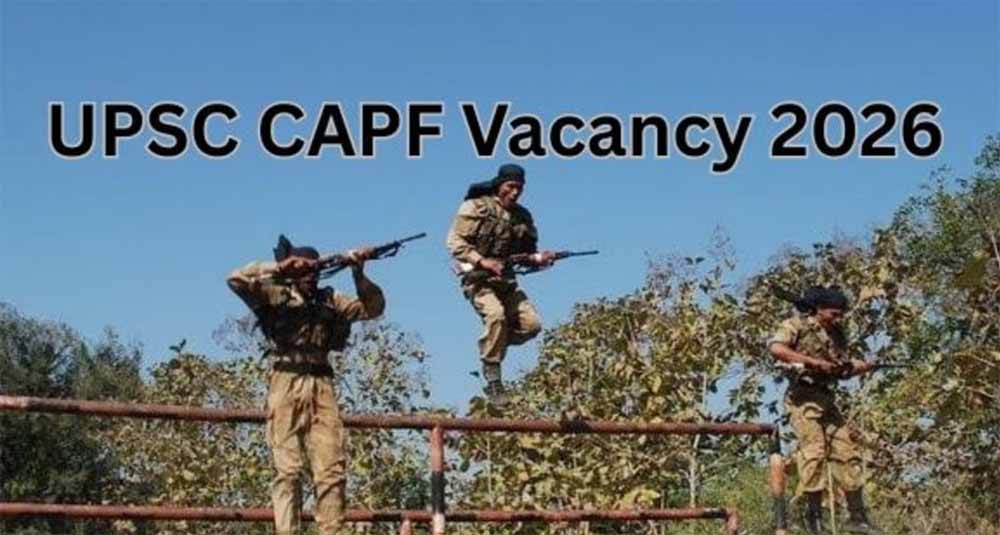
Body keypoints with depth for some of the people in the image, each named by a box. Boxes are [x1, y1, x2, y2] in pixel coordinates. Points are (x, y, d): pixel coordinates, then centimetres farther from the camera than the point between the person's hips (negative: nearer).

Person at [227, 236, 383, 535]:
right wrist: (279, 267, -6)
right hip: (286, 383, -4)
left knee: (332, 469, -4)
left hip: (322, 386, 4)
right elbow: (236, 280, -7)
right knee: (287, 469, -7)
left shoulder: (329, 300, 19)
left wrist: (359, 274, 4)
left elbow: (373, 308, 18)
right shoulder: (274, 294, 8)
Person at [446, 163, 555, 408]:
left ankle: (493, 342, 15)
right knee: (496, 314, -32)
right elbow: (455, 242, -10)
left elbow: (527, 253, 19)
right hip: (478, 278, -6)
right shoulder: (476, 208, -5)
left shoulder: (522, 216, 12)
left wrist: (540, 259, -5)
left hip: (506, 281, 6)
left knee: (531, 325, -11)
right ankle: (492, 379, -26)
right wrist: (482, 262, -22)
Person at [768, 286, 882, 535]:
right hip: (803, 399, -7)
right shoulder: (797, 325, -4)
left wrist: (859, 367, -1)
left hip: (827, 400, 7)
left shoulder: (837, 335, 16)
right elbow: (776, 348, -22)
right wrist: (813, 361, -24)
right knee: (814, 451, -17)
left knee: (847, 453, 5)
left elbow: (842, 371, 22)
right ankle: (814, 513, -8)